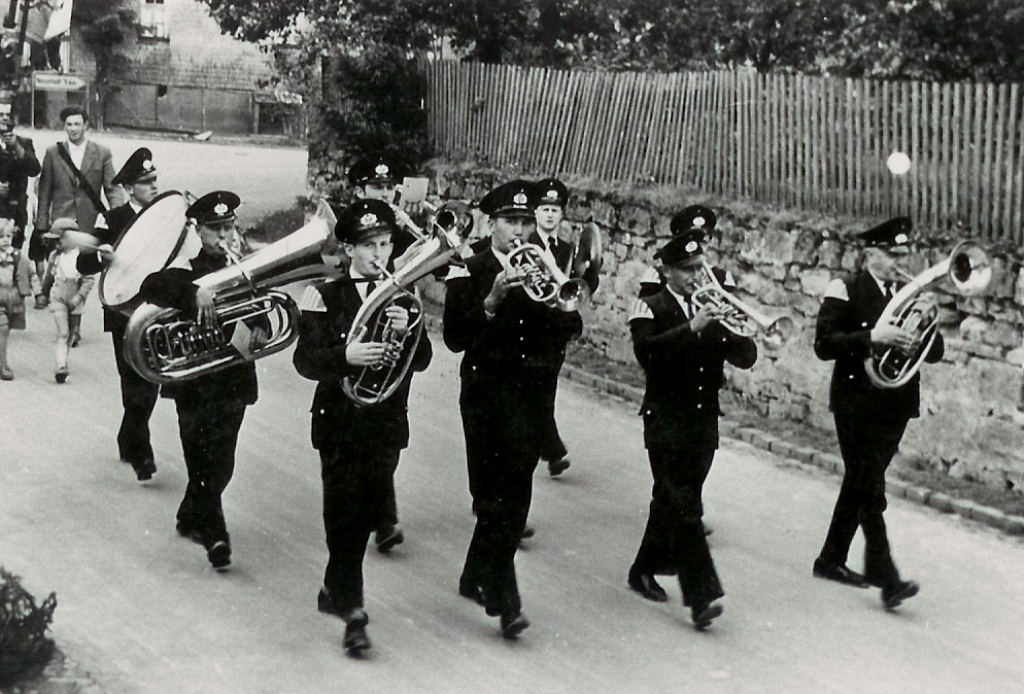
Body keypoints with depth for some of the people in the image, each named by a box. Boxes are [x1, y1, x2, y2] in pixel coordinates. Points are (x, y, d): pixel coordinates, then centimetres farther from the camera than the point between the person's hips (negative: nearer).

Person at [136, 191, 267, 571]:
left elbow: (261, 321, 4)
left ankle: (191, 518, 30)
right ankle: (214, 535, -2)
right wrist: (193, 292, -35)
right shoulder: (186, 269, -2)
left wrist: (255, 332, -19)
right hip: (194, 379, -4)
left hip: (234, 379, 4)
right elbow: (149, 288, -21)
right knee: (203, 463, -6)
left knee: (220, 466, 10)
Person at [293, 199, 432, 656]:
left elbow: (421, 361, 0)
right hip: (341, 422, -4)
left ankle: (335, 590, 31)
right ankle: (351, 610, -2)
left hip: (388, 421, 4)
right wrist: (346, 355, -30)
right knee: (346, 512, -6)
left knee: (365, 514, 11)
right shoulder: (326, 296, -4)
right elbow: (305, 361, -12)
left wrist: (406, 330, -20)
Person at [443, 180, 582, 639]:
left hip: (531, 396, 5)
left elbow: (570, 326, 3)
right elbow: (454, 338, -11)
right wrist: (492, 301, -24)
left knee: (514, 497, 10)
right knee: (496, 497, -8)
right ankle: (504, 601, -8)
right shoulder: (469, 273, -2)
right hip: (486, 394, -4)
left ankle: (477, 579, 29)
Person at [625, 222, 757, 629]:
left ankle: (645, 570, 34)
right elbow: (646, 351, -23)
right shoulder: (651, 310, -3)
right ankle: (701, 596, -17)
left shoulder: (712, 310, 11)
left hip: (705, 420, 5)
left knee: (672, 501, 16)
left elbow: (746, 359, 5)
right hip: (666, 420, -5)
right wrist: (692, 327, -28)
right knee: (684, 506, -12)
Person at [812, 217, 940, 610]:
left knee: (860, 484, 15)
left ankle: (831, 560, 27)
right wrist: (872, 337, -27)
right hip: (858, 403, -6)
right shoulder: (845, 292, -6)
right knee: (870, 489, -9)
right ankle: (885, 578, -12)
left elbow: (935, 353, 10)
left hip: (896, 404, 6)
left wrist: (927, 322, -10)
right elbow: (823, 344, -16)